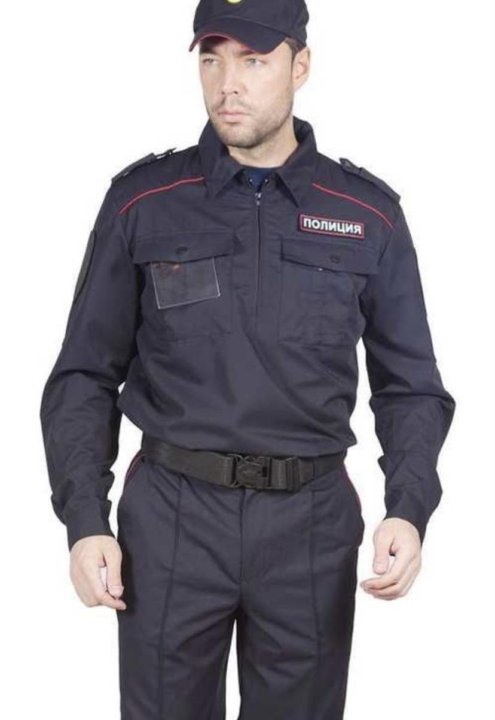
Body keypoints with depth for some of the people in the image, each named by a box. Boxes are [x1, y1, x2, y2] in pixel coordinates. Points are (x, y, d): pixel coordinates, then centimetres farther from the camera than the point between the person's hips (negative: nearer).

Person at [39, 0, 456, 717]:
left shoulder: (370, 214, 1)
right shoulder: (142, 201, 0)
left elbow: (410, 386, 6)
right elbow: (86, 375, 3)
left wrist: (408, 511, -10)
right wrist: (85, 521, -7)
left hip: (311, 521, 1)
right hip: (170, 517, 0)